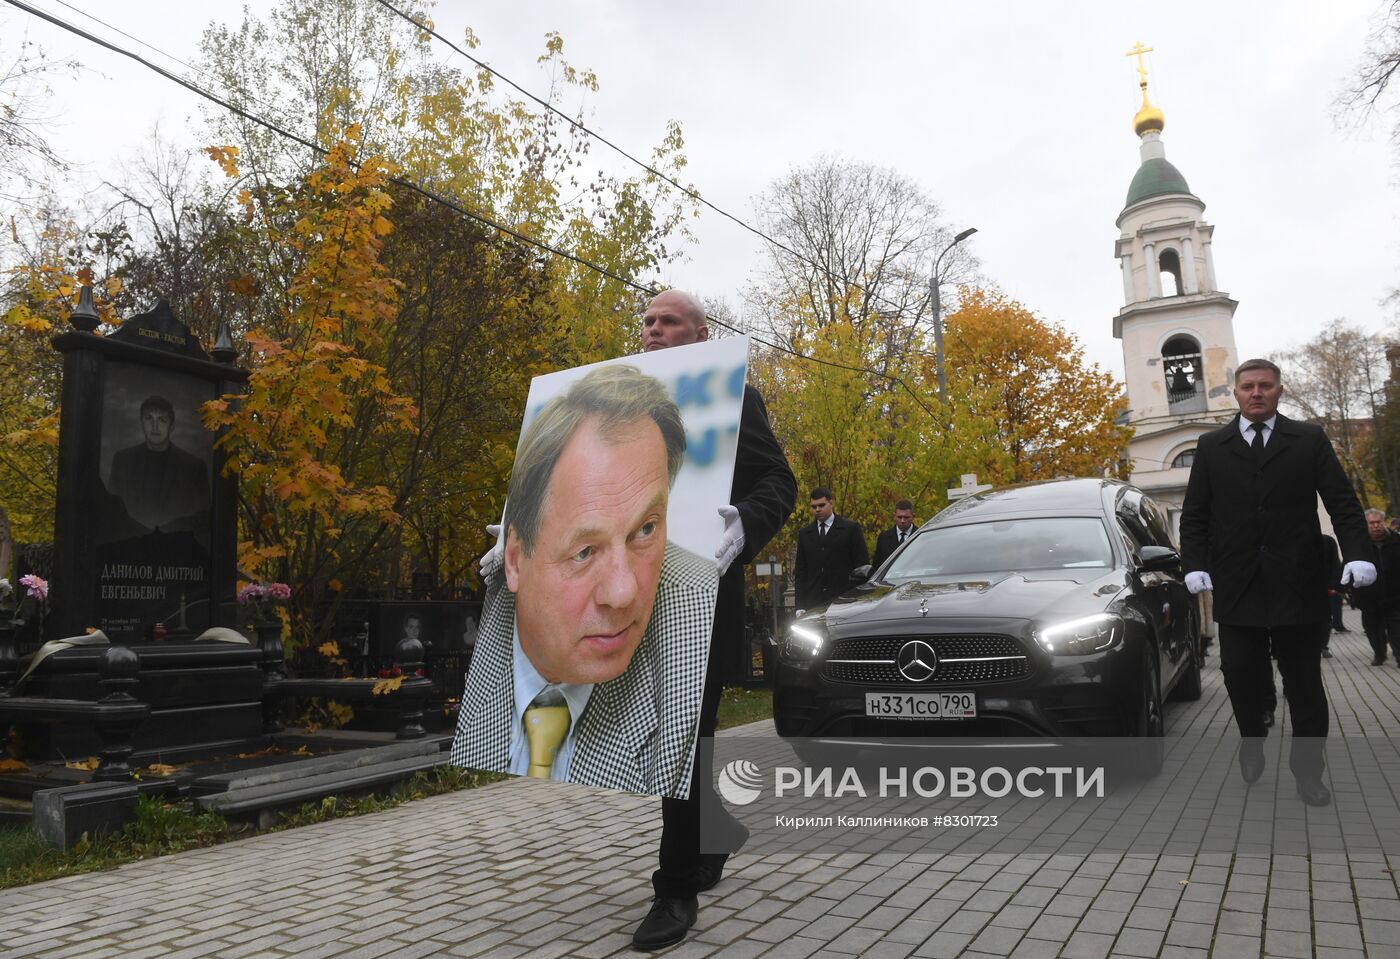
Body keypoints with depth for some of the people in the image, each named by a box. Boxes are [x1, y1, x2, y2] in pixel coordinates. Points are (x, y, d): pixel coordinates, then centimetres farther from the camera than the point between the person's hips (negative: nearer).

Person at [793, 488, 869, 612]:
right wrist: (800, 606, 4)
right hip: (813, 602, 3)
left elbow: (862, 565, 3)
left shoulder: (851, 528, 4)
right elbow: (801, 571, 13)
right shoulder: (804, 533, 14)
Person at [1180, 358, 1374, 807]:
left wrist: (1357, 554, -14)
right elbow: (1194, 514, 6)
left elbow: (1343, 503, 1)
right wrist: (1195, 565, -6)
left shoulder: (1310, 440, 6)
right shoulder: (1211, 446, 8)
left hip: (1297, 584, -1)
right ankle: (1252, 742, 27)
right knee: (1241, 674, 3)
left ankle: (1307, 768, 18)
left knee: (1304, 681, 6)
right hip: (1236, 585, 1)